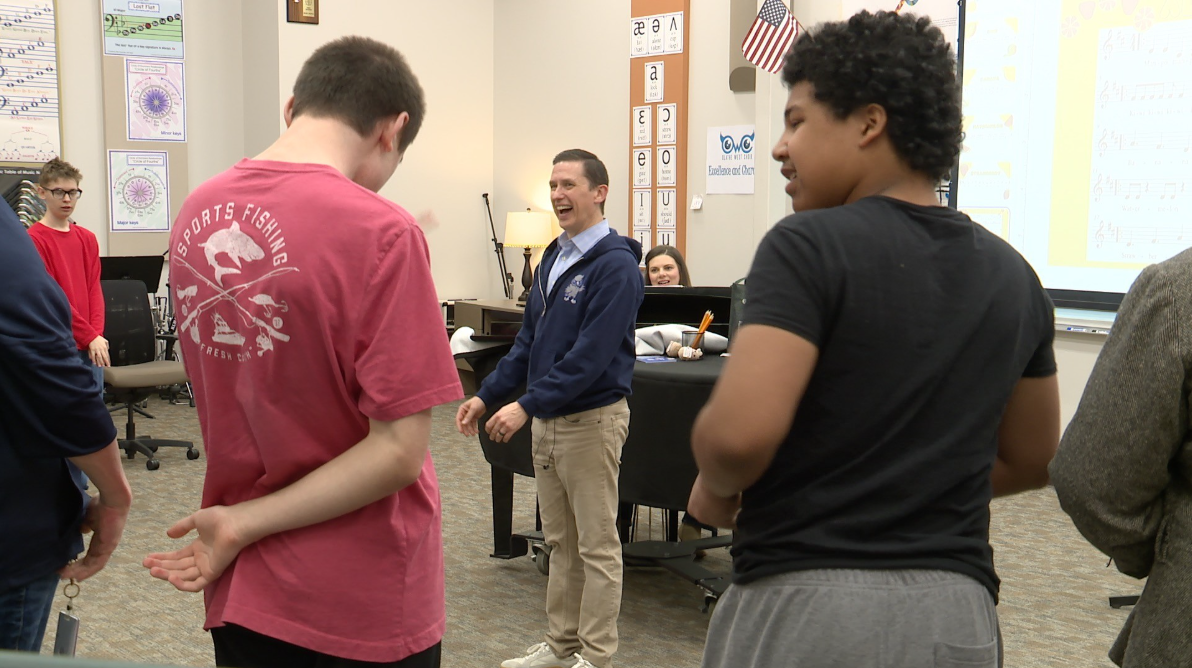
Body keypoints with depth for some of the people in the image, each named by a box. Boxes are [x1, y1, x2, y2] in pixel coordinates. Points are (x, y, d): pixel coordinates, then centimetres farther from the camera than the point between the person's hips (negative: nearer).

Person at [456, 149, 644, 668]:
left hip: (592, 420, -8)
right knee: (560, 542, 17)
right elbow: (528, 340, 16)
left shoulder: (615, 265, -16)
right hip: (547, 419, 8)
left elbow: (591, 356, -23)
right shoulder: (553, 258, 12)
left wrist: (526, 405, -25)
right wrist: (487, 395, 8)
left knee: (597, 546, 3)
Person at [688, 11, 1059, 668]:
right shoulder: (1011, 275, 5)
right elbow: (1031, 460, 15)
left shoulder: (809, 245, -14)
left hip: (807, 603, -5)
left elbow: (739, 433, -24)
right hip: (957, 613, 6)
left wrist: (716, 487, -4)